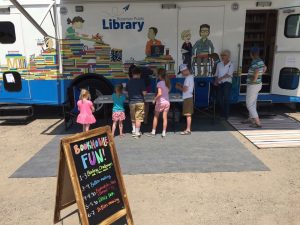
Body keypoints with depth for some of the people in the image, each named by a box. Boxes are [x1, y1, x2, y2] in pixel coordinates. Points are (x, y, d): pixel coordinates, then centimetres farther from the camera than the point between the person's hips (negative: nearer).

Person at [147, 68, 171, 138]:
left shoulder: (159, 83, -14)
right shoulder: (168, 83, 5)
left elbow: (159, 93, -22)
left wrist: (154, 99, -11)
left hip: (160, 101, -5)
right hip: (167, 101, 5)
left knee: (156, 117, 10)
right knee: (165, 117, 6)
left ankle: (153, 132, 16)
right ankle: (164, 133, 8)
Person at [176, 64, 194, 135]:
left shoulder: (188, 78, -16)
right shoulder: (191, 76, 14)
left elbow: (185, 89, -20)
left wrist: (178, 87, -4)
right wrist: (181, 85, 13)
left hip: (187, 98, -10)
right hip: (188, 97, 10)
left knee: (188, 114, -6)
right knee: (188, 115, 13)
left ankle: (188, 130, -2)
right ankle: (188, 129, 19)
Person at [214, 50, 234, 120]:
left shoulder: (231, 65, -1)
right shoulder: (219, 64, 13)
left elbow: (228, 74, -13)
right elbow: (216, 74, 12)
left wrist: (219, 78, -19)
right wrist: (216, 81, -5)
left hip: (227, 83, -5)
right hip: (220, 84, 5)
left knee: (226, 99, -10)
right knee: (219, 99, 6)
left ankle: (226, 115, -4)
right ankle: (222, 114, 21)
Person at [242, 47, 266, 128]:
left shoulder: (254, 62, -24)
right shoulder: (260, 61, 6)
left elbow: (257, 72, -39)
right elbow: (265, 68, 27)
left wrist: (254, 80, -22)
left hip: (253, 85, -10)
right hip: (258, 84, 10)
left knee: (249, 105, -1)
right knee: (253, 103, 21)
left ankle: (258, 123, -2)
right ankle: (251, 119, 34)